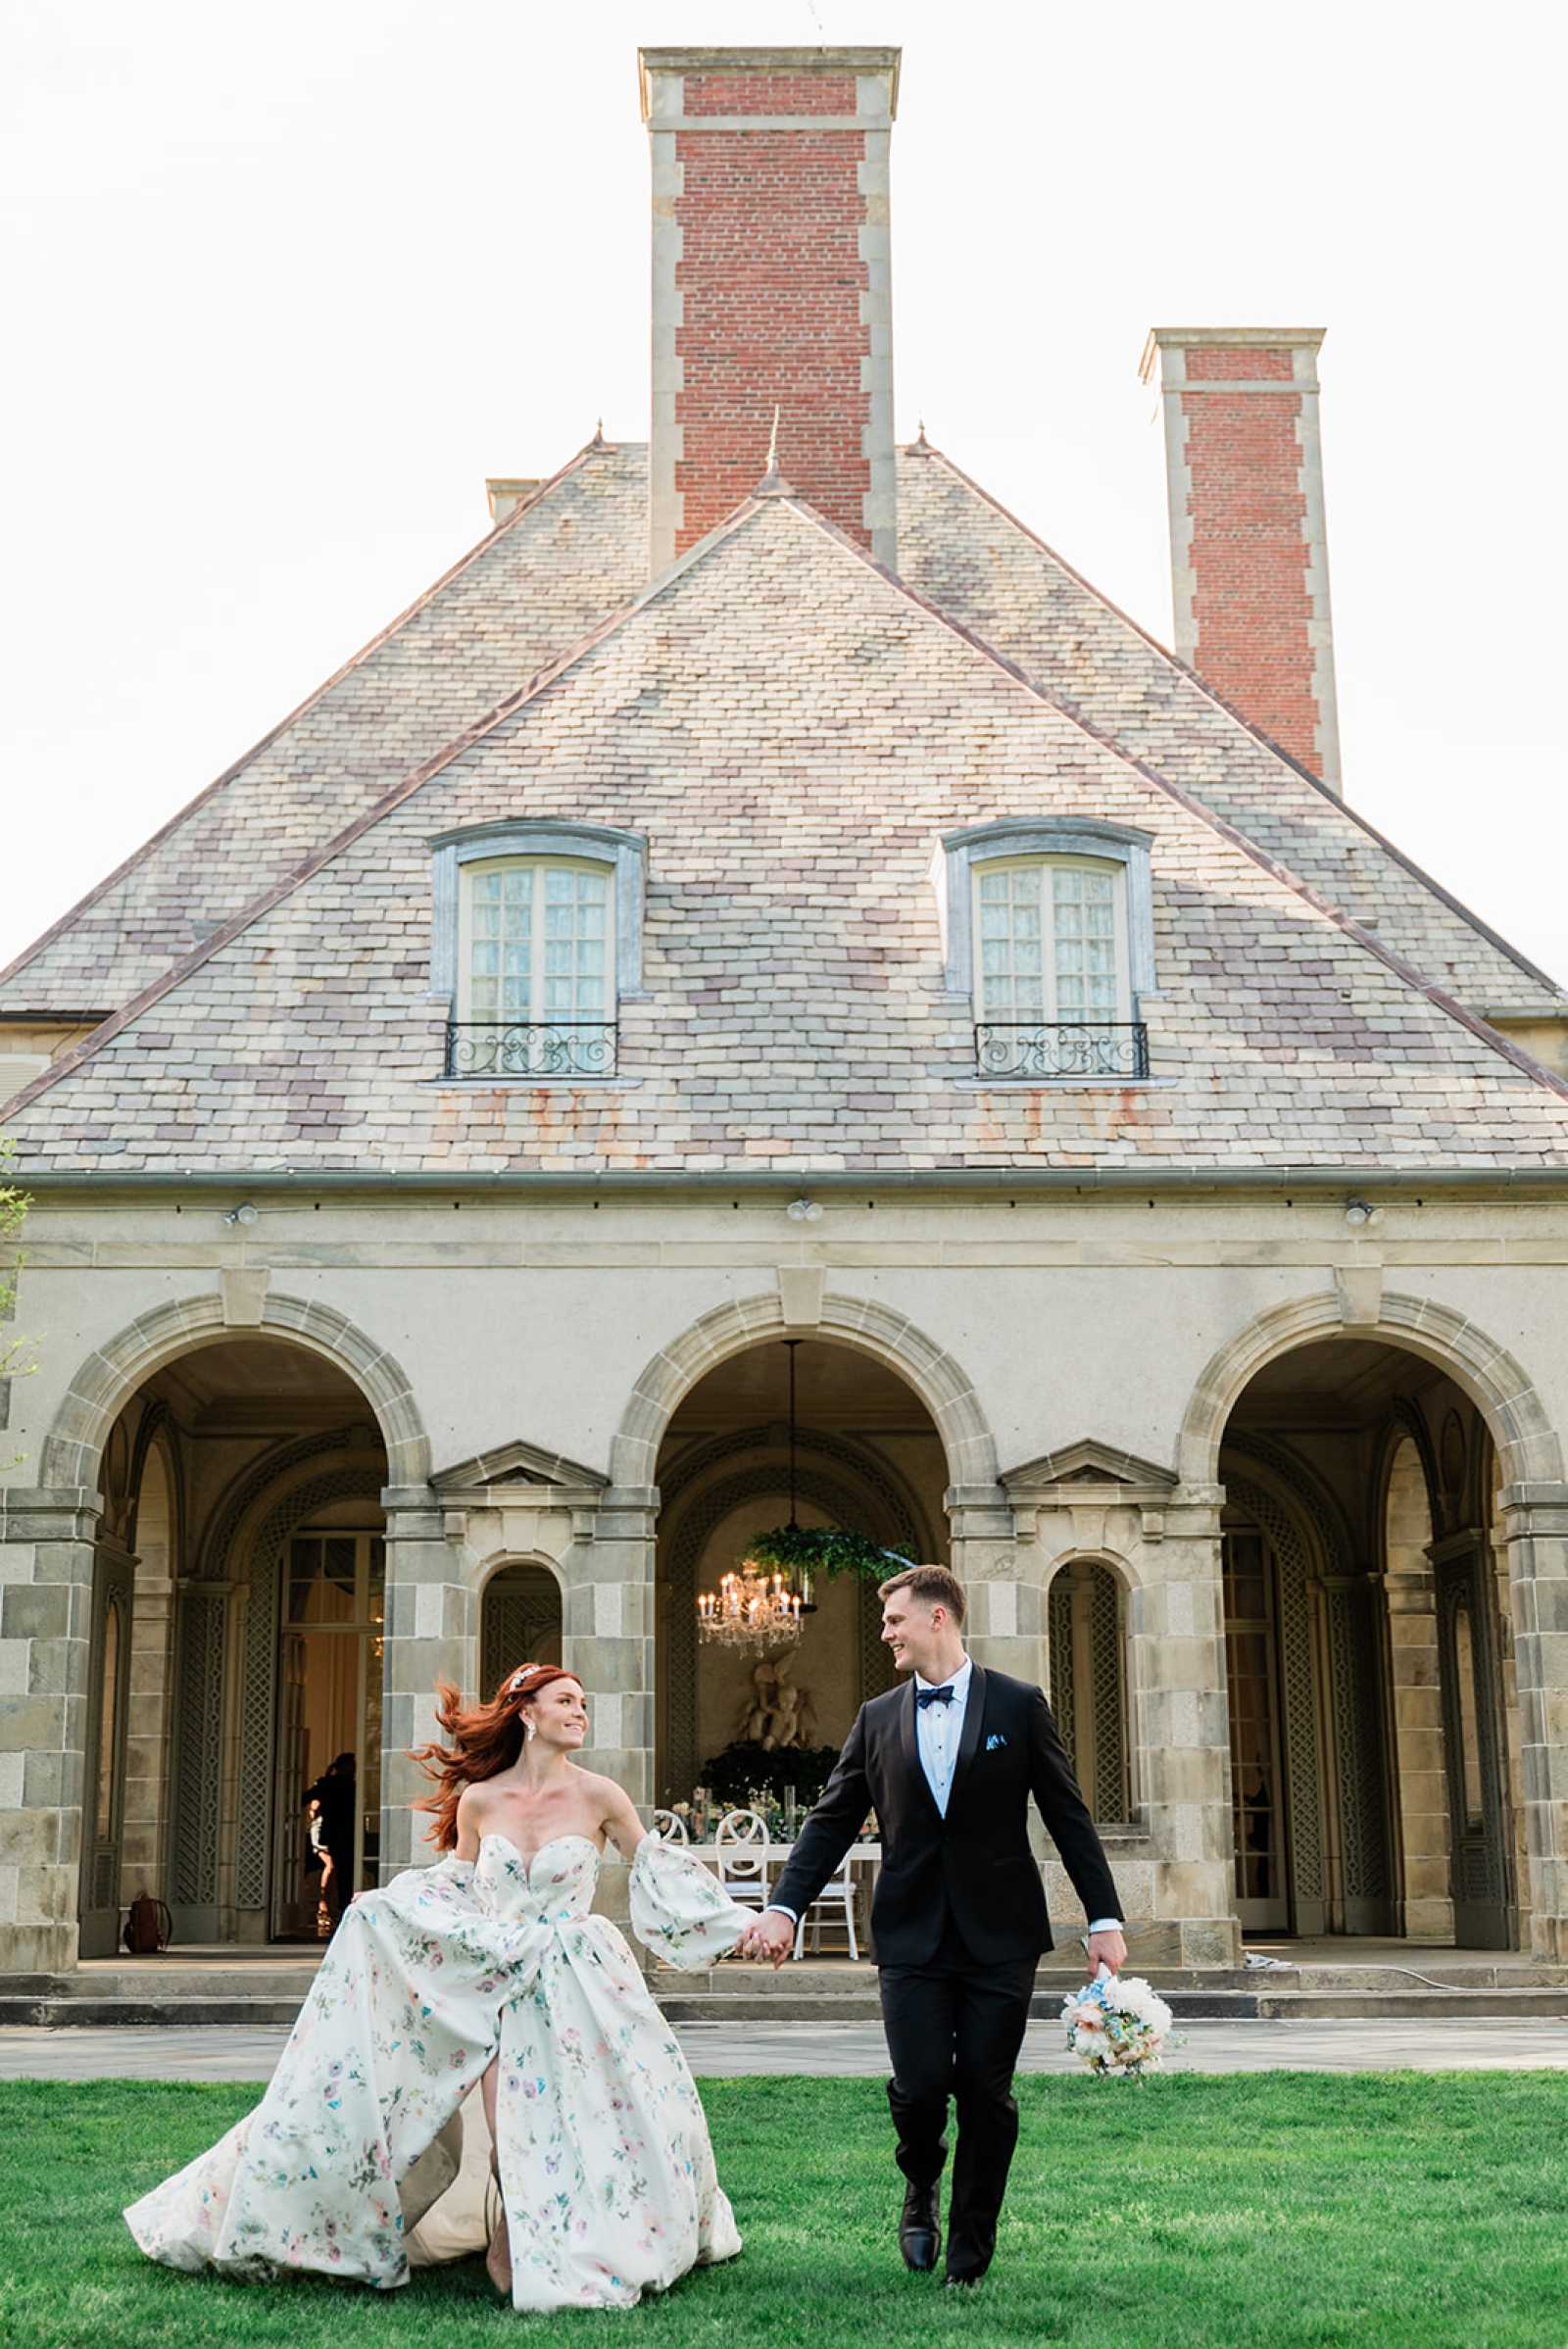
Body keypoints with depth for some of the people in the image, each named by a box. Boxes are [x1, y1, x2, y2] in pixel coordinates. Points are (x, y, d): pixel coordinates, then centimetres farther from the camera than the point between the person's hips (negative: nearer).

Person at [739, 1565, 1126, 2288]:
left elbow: (1068, 1816, 1)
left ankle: (970, 2248, 20)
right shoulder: (876, 1719, 8)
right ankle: (921, 2187, 24)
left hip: (998, 1936, -1)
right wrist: (784, 1908, -4)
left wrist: (1103, 1918, -3)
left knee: (986, 2095, 1)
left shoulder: (1018, 1706, 1)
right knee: (920, 2086, -8)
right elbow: (831, 1822, 7)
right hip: (911, 1938, 1)